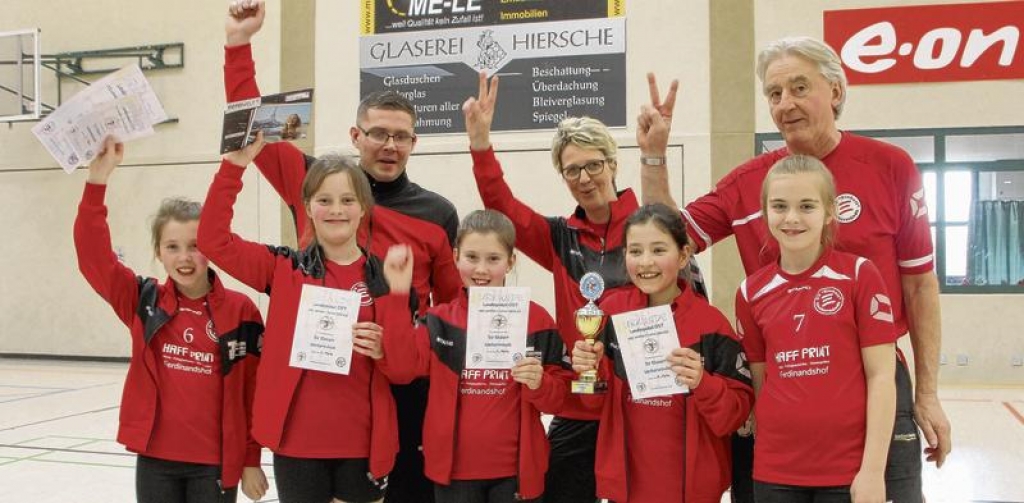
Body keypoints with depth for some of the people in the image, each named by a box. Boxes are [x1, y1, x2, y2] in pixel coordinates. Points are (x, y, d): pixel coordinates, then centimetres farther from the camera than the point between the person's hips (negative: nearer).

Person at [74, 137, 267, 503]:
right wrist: (98, 179, -18)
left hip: (216, 462, -2)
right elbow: (93, 255, -10)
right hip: (155, 459, 2)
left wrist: (252, 460, 1)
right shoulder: (143, 302, 0)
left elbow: (254, 389, -2)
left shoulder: (241, 310, -6)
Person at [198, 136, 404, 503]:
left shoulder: (385, 278, 0)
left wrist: (382, 351, -18)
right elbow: (213, 239, -7)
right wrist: (234, 166, -12)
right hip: (297, 441, 0)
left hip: (362, 443, 0)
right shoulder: (284, 270, 1)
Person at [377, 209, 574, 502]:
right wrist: (398, 294, -20)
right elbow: (405, 365, -15)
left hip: (515, 470, -1)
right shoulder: (440, 319, 2)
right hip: (454, 467, 1)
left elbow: (558, 399, 1)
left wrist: (539, 384, -21)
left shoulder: (535, 319, -2)